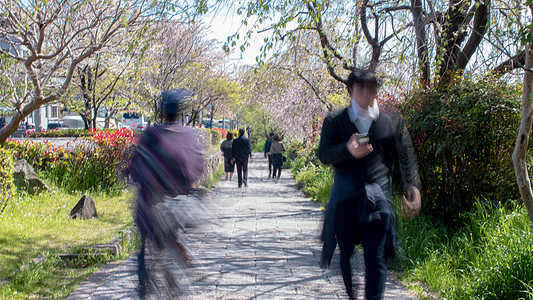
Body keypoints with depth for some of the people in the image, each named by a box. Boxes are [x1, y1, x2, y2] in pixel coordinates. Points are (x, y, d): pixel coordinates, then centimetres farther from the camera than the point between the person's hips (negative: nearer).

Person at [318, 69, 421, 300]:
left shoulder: (390, 123, 7)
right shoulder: (335, 121, 4)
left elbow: (405, 158, 9)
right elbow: (323, 154, -2)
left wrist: (413, 187, -4)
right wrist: (348, 150, -21)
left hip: (377, 197, 0)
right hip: (345, 196, 0)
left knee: (376, 259, -4)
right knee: (345, 253, 10)